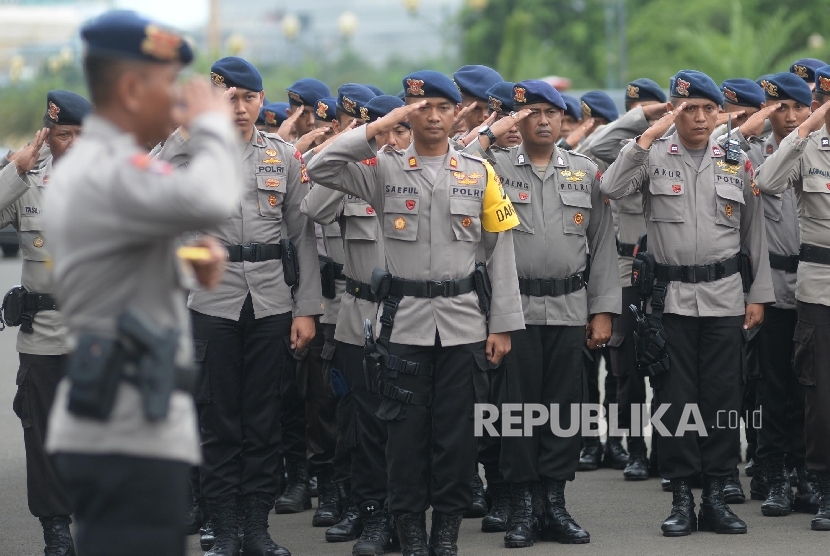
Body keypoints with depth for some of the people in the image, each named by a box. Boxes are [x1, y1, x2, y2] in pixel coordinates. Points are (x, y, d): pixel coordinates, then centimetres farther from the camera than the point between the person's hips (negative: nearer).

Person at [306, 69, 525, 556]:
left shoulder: (480, 173, 6)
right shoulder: (385, 170, 3)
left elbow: (501, 251, 5)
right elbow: (321, 169, -12)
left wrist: (503, 324, 0)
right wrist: (379, 127, -15)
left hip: (463, 321, 1)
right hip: (405, 319, -1)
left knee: (456, 426, 4)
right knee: (407, 425, 2)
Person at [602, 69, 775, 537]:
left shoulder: (738, 164, 6)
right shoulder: (654, 156, 1)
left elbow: (755, 234, 9)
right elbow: (612, 188, -17)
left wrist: (759, 294, 5)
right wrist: (649, 136, -19)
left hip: (725, 296, 1)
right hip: (671, 296, -1)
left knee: (723, 395, 3)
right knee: (676, 397, 1)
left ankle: (716, 495, 11)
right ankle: (682, 498, 8)